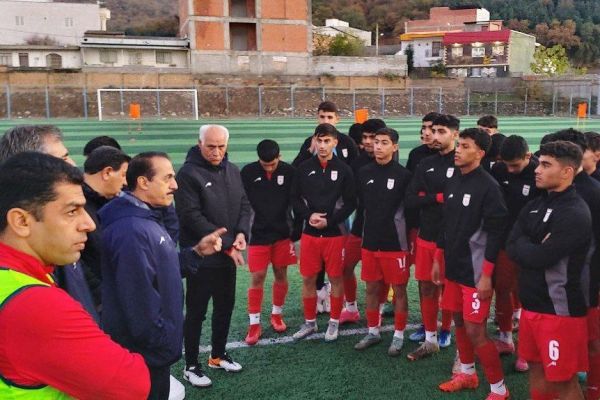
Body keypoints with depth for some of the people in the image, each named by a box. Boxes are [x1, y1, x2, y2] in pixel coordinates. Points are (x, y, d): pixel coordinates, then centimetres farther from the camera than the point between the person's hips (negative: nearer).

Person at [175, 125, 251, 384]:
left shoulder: (233, 171, 8)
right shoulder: (188, 174, -14)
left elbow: (245, 205, 10)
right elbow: (192, 217, -19)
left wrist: (241, 233, -10)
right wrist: (227, 243, -18)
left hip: (228, 256, 7)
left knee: (225, 307, 17)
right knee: (196, 312, 4)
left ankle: (218, 355, 35)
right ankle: (191, 365, 18)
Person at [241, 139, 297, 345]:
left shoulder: (289, 171, -7)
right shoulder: (248, 172, -9)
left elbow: (295, 201, 2)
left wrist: (294, 231, 2)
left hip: (282, 234, 1)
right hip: (258, 235, -1)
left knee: (281, 275, 11)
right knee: (257, 278, 0)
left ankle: (277, 314, 31)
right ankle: (254, 324, 11)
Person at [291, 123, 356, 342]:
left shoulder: (343, 169, -4)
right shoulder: (304, 168, 2)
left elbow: (350, 203, -4)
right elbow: (295, 198, 5)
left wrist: (329, 220, -13)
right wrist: (308, 215, -11)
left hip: (335, 233, -2)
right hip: (309, 233, 2)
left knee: (335, 278, 6)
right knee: (308, 278, 8)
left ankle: (334, 322, 21)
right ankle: (310, 322, 24)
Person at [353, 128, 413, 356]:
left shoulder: (403, 175, -9)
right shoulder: (364, 173, 3)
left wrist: (409, 239, -3)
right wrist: (365, 232, 11)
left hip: (396, 243, -4)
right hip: (370, 242, 4)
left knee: (399, 289, 5)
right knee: (372, 288, 13)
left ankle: (398, 336, 18)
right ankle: (373, 332, 28)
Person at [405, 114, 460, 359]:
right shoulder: (425, 165, 5)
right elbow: (410, 200, -1)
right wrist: (437, 198, -14)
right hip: (426, 237, 4)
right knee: (426, 287, 9)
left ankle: (445, 331, 30)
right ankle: (430, 338, 21)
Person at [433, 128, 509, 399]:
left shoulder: (488, 186, -15)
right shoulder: (453, 182, 8)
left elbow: (495, 233, -16)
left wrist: (487, 275, -17)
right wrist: (438, 259, 16)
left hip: (475, 271, -7)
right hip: (453, 267, 7)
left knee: (475, 331, -4)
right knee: (459, 323, 16)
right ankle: (467, 374, 35)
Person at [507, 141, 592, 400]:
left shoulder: (575, 214, -17)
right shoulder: (534, 206, 9)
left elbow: (541, 257, -23)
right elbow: (512, 247, 0)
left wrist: (523, 247, -7)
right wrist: (533, 248, -15)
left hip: (559, 309, -8)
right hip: (531, 303, 8)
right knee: (536, 368, 19)